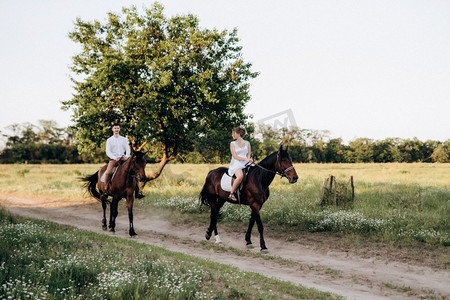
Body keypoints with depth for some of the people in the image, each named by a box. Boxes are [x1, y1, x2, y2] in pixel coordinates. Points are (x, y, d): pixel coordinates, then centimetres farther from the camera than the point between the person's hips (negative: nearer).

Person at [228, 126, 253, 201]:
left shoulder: (247, 143, 16)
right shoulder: (232, 144, 7)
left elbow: (249, 154, 13)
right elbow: (235, 156, -4)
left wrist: (249, 159, -11)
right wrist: (245, 159, -18)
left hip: (246, 164, 4)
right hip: (236, 164, -4)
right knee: (240, 176, -35)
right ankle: (231, 194, -23)